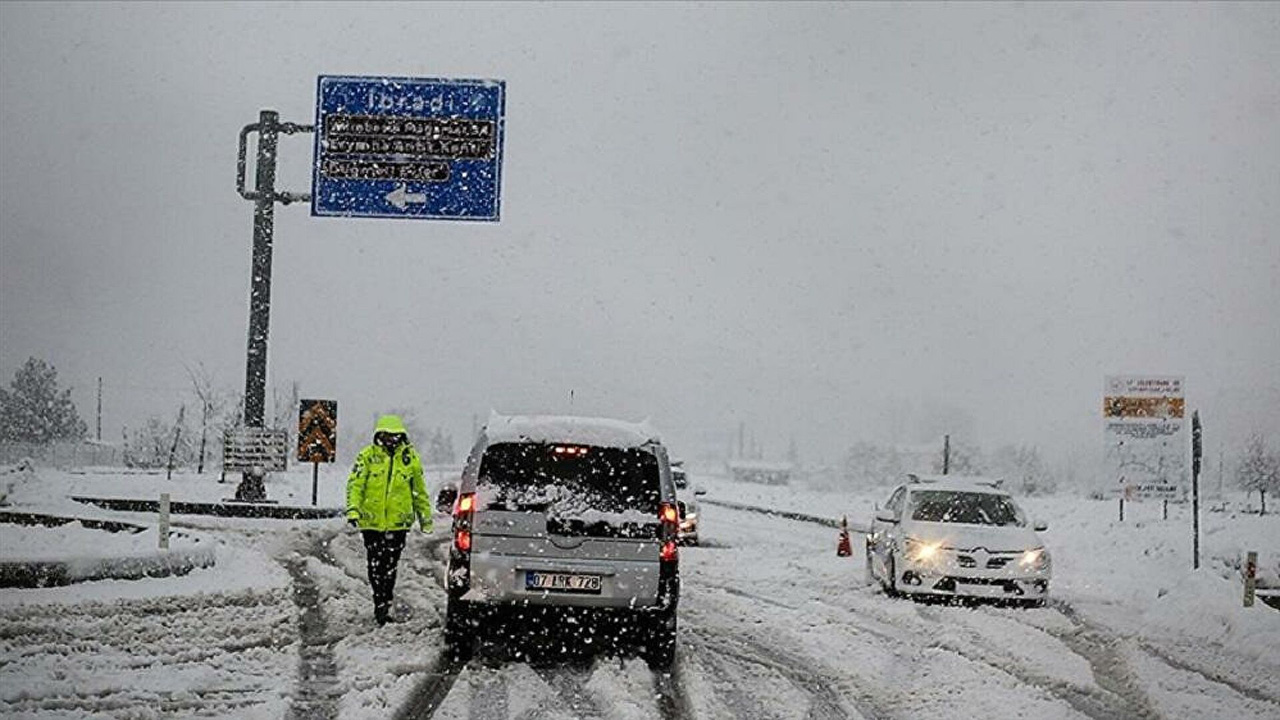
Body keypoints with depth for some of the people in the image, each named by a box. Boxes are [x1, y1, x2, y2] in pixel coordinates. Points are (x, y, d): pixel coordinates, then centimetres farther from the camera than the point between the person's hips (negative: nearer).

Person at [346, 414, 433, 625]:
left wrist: (425, 517, 18)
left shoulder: (410, 458, 7)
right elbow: (355, 484, -2)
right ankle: (380, 604, 13)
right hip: (372, 522, -1)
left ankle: (385, 605, 9)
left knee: (390, 567, 1)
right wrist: (353, 509, -15)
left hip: (398, 523, 1)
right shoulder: (368, 456, 2)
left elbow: (420, 491, 16)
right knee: (375, 566, 4)